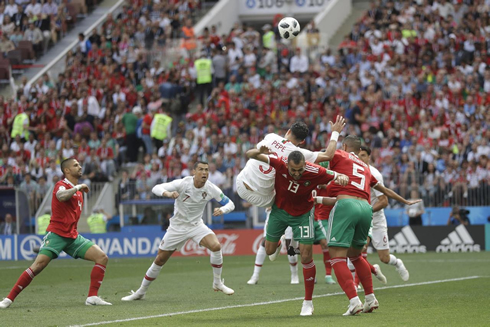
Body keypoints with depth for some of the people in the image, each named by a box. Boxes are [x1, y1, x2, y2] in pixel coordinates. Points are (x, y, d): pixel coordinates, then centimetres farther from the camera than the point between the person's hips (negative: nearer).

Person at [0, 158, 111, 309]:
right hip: (56, 234, -7)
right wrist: (78, 187, -21)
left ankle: (92, 297, -5)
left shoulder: (78, 190, 18)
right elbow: (61, 196, -33)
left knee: (102, 257, -6)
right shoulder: (61, 185, -6)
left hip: (73, 236, 7)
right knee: (38, 265, -19)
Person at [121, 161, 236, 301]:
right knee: (160, 260, 3)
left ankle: (217, 283, -6)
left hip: (196, 225, 1)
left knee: (216, 246, -24)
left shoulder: (211, 189, -13)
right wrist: (168, 193, -47)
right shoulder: (183, 183, -20)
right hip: (177, 227, -1)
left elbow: (230, 203, -5)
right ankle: (140, 292, 21)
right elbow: (156, 188, -24)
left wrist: (222, 210, -29)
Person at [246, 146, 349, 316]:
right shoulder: (280, 163, -30)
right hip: (279, 210, 2)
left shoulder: (315, 172, -31)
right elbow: (250, 154, -29)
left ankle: (308, 302, 6)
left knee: (306, 257, -6)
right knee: (270, 251, 13)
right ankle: (280, 241, 53)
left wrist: (342, 177, -45)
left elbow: (339, 177, -20)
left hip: (302, 214, -2)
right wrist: (259, 152, -53)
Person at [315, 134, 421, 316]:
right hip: (365, 208, 6)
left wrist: (335, 134, 5)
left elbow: (328, 154, -13)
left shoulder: (340, 156, 12)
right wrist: (405, 201, 54)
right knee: (355, 255, 25)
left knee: (337, 256, -7)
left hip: (345, 204, -6)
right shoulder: (365, 168, 29)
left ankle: (354, 301, -21)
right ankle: (371, 299, 24)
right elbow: (384, 190, 39)